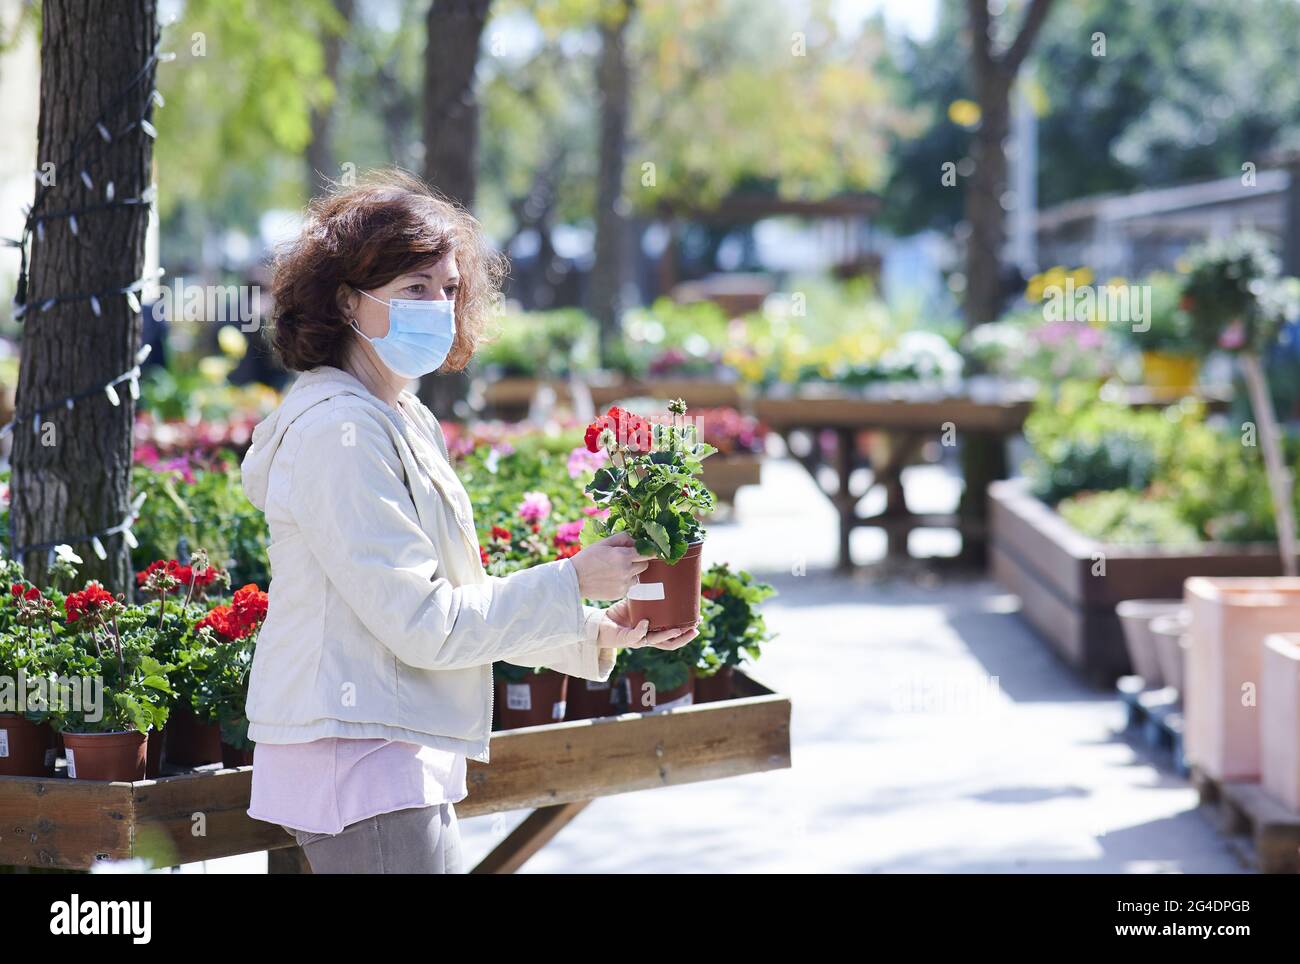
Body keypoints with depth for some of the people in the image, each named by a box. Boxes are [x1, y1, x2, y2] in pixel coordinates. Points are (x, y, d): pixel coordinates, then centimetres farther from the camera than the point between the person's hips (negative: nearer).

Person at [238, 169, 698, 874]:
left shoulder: (408, 421, 15)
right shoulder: (340, 432, -16)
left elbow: (458, 605, 18)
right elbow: (421, 622, -19)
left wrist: (597, 633, 11)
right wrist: (572, 582, -12)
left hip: (399, 758, 10)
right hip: (358, 760, -10)